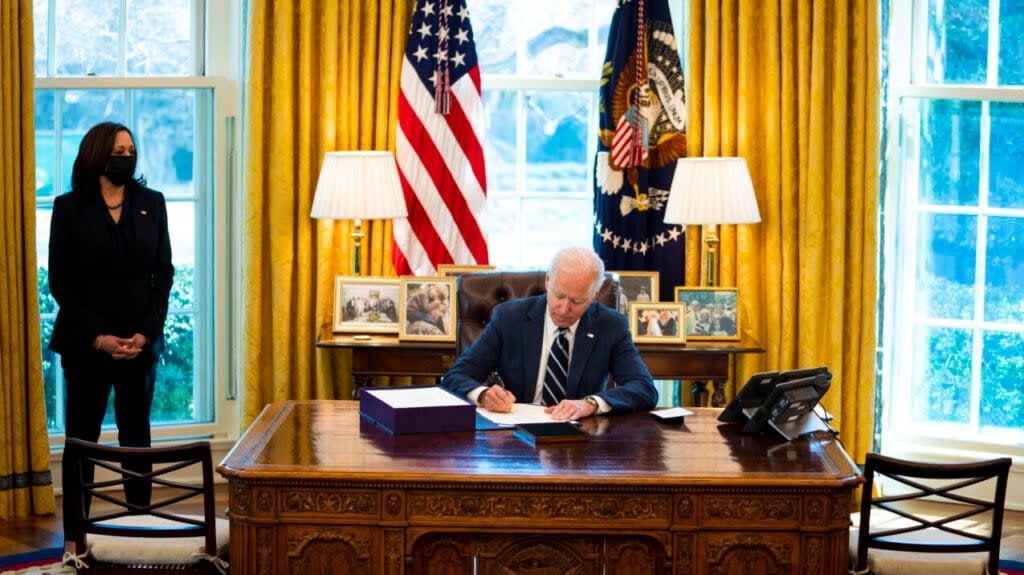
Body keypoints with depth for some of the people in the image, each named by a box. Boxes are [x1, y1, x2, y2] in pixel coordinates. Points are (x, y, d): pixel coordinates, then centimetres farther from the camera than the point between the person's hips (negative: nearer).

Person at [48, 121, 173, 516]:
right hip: (86, 344, -2)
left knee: (136, 434, 9)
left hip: (141, 342, 3)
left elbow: (163, 273, 5)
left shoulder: (152, 203, 6)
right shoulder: (69, 207, -1)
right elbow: (60, 282, -3)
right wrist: (97, 337, -11)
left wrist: (145, 333, -7)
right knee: (81, 437, 1)